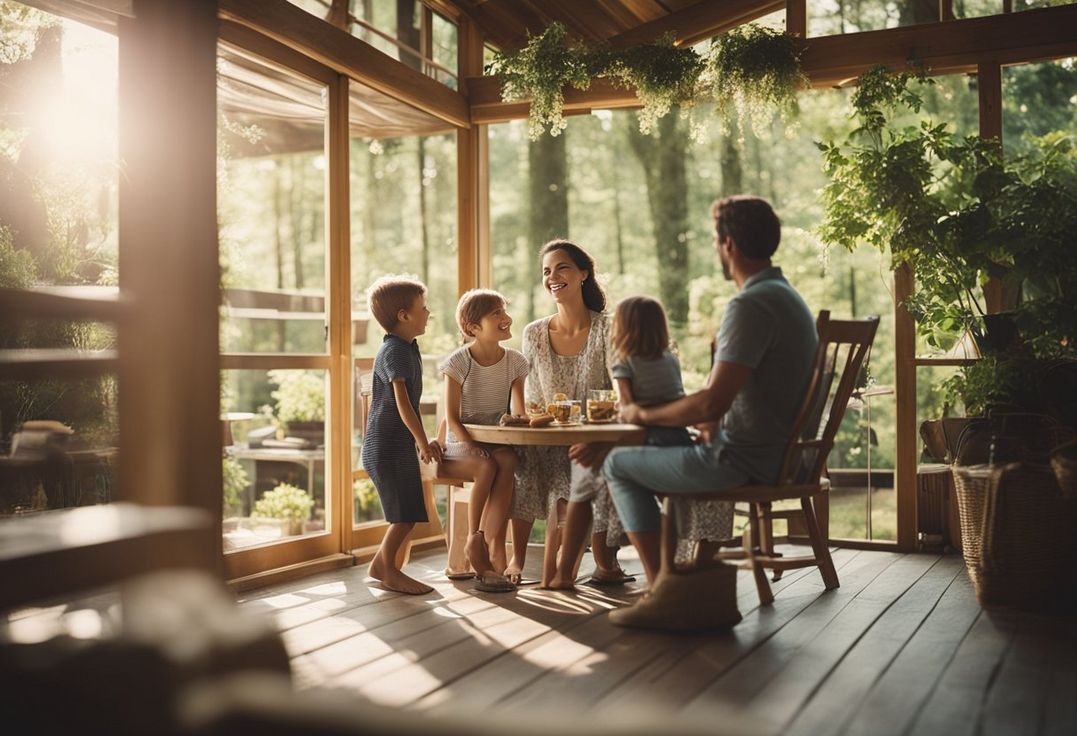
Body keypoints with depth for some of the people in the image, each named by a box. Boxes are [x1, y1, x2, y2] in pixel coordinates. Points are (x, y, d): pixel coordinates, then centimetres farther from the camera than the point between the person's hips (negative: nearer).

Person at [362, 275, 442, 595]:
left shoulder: (407, 348, 15)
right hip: (388, 445, -10)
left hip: (399, 444, 10)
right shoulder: (395, 351, -17)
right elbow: (402, 403, -22)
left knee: (410, 512, 12)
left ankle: (382, 565, 23)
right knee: (406, 513, -5)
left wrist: (421, 441, 20)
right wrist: (423, 441, -18)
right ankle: (387, 570, 9)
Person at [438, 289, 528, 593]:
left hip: (496, 441, 3)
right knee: (487, 467, -34)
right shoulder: (458, 362, -9)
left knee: (507, 462, -31)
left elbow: (518, 413, 2)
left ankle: (493, 545, -28)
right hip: (459, 444, -3)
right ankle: (475, 539, -17)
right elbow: (452, 418, -11)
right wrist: (470, 445, -28)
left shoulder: (514, 361, 3)